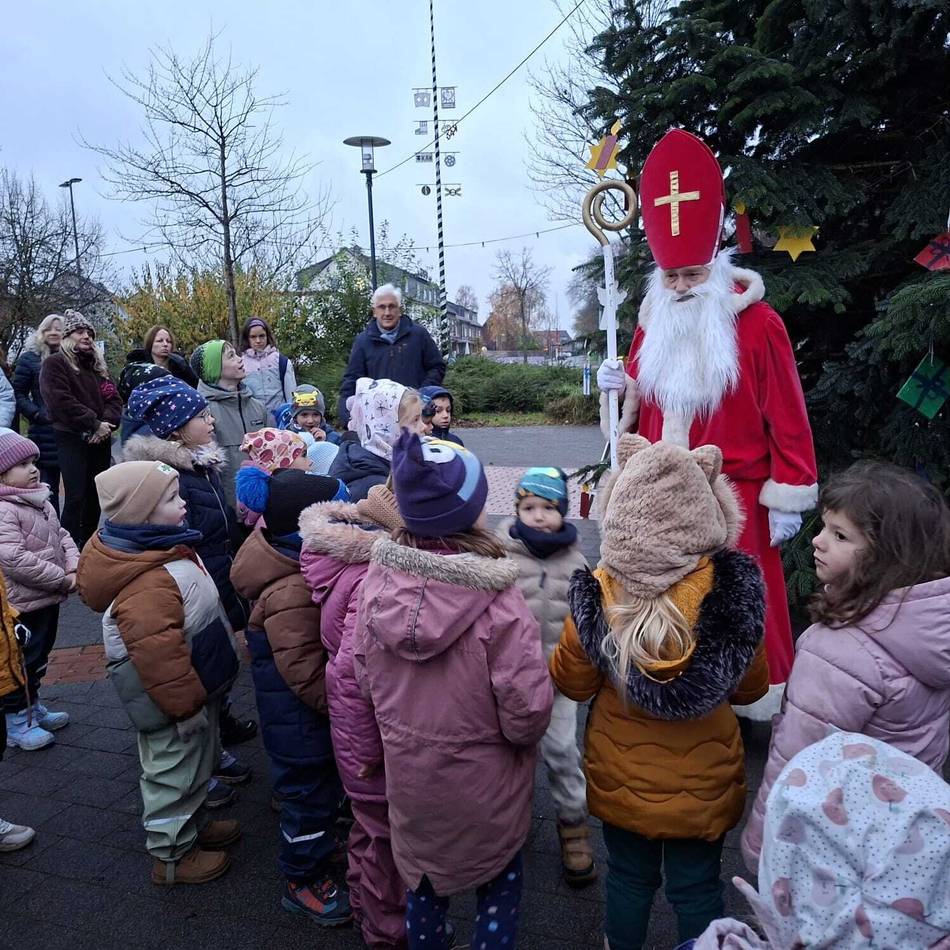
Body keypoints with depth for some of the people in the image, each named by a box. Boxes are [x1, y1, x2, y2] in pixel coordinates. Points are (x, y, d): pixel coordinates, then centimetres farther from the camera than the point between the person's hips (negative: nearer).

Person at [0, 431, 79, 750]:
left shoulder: (40, 502, 7)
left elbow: (62, 537, 12)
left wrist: (74, 567, -6)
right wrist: (63, 580, -22)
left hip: (48, 598, 9)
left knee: (38, 658, 23)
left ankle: (32, 706, 40)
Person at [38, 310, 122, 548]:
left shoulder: (97, 365, 18)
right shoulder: (54, 364, -2)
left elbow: (114, 399, 9)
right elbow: (61, 401, -15)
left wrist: (107, 423, -10)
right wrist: (94, 423, -16)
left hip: (100, 439, 6)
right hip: (71, 439, -6)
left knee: (95, 496, 8)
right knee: (76, 497, -11)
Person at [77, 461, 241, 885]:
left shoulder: (165, 548, 1)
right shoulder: (147, 581, -33)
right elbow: (157, 652, -33)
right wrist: (187, 703, -22)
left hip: (193, 684, 10)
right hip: (171, 697, -10)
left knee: (193, 764, 27)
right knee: (175, 770, 10)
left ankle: (189, 827, 48)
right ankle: (171, 854, 31)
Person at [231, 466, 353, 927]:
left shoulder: (301, 560, -4)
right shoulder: (290, 595, -34)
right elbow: (305, 673, -30)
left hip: (313, 708, 10)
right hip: (299, 716, -9)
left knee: (320, 785, 28)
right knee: (309, 793, 10)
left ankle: (319, 851, 51)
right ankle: (302, 882, 32)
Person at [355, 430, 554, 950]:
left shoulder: (376, 580, -16)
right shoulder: (497, 601, -31)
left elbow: (363, 674, -3)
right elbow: (527, 712, -24)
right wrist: (522, 736, -1)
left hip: (406, 771, 4)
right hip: (483, 780, -4)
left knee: (423, 878, 29)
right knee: (499, 886, 24)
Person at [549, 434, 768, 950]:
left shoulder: (598, 597, -23)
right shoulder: (731, 592, -22)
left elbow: (572, 683, -8)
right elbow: (752, 688, -6)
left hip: (622, 780, 0)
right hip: (704, 785, 0)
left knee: (629, 877, 24)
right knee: (697, 887, 21)